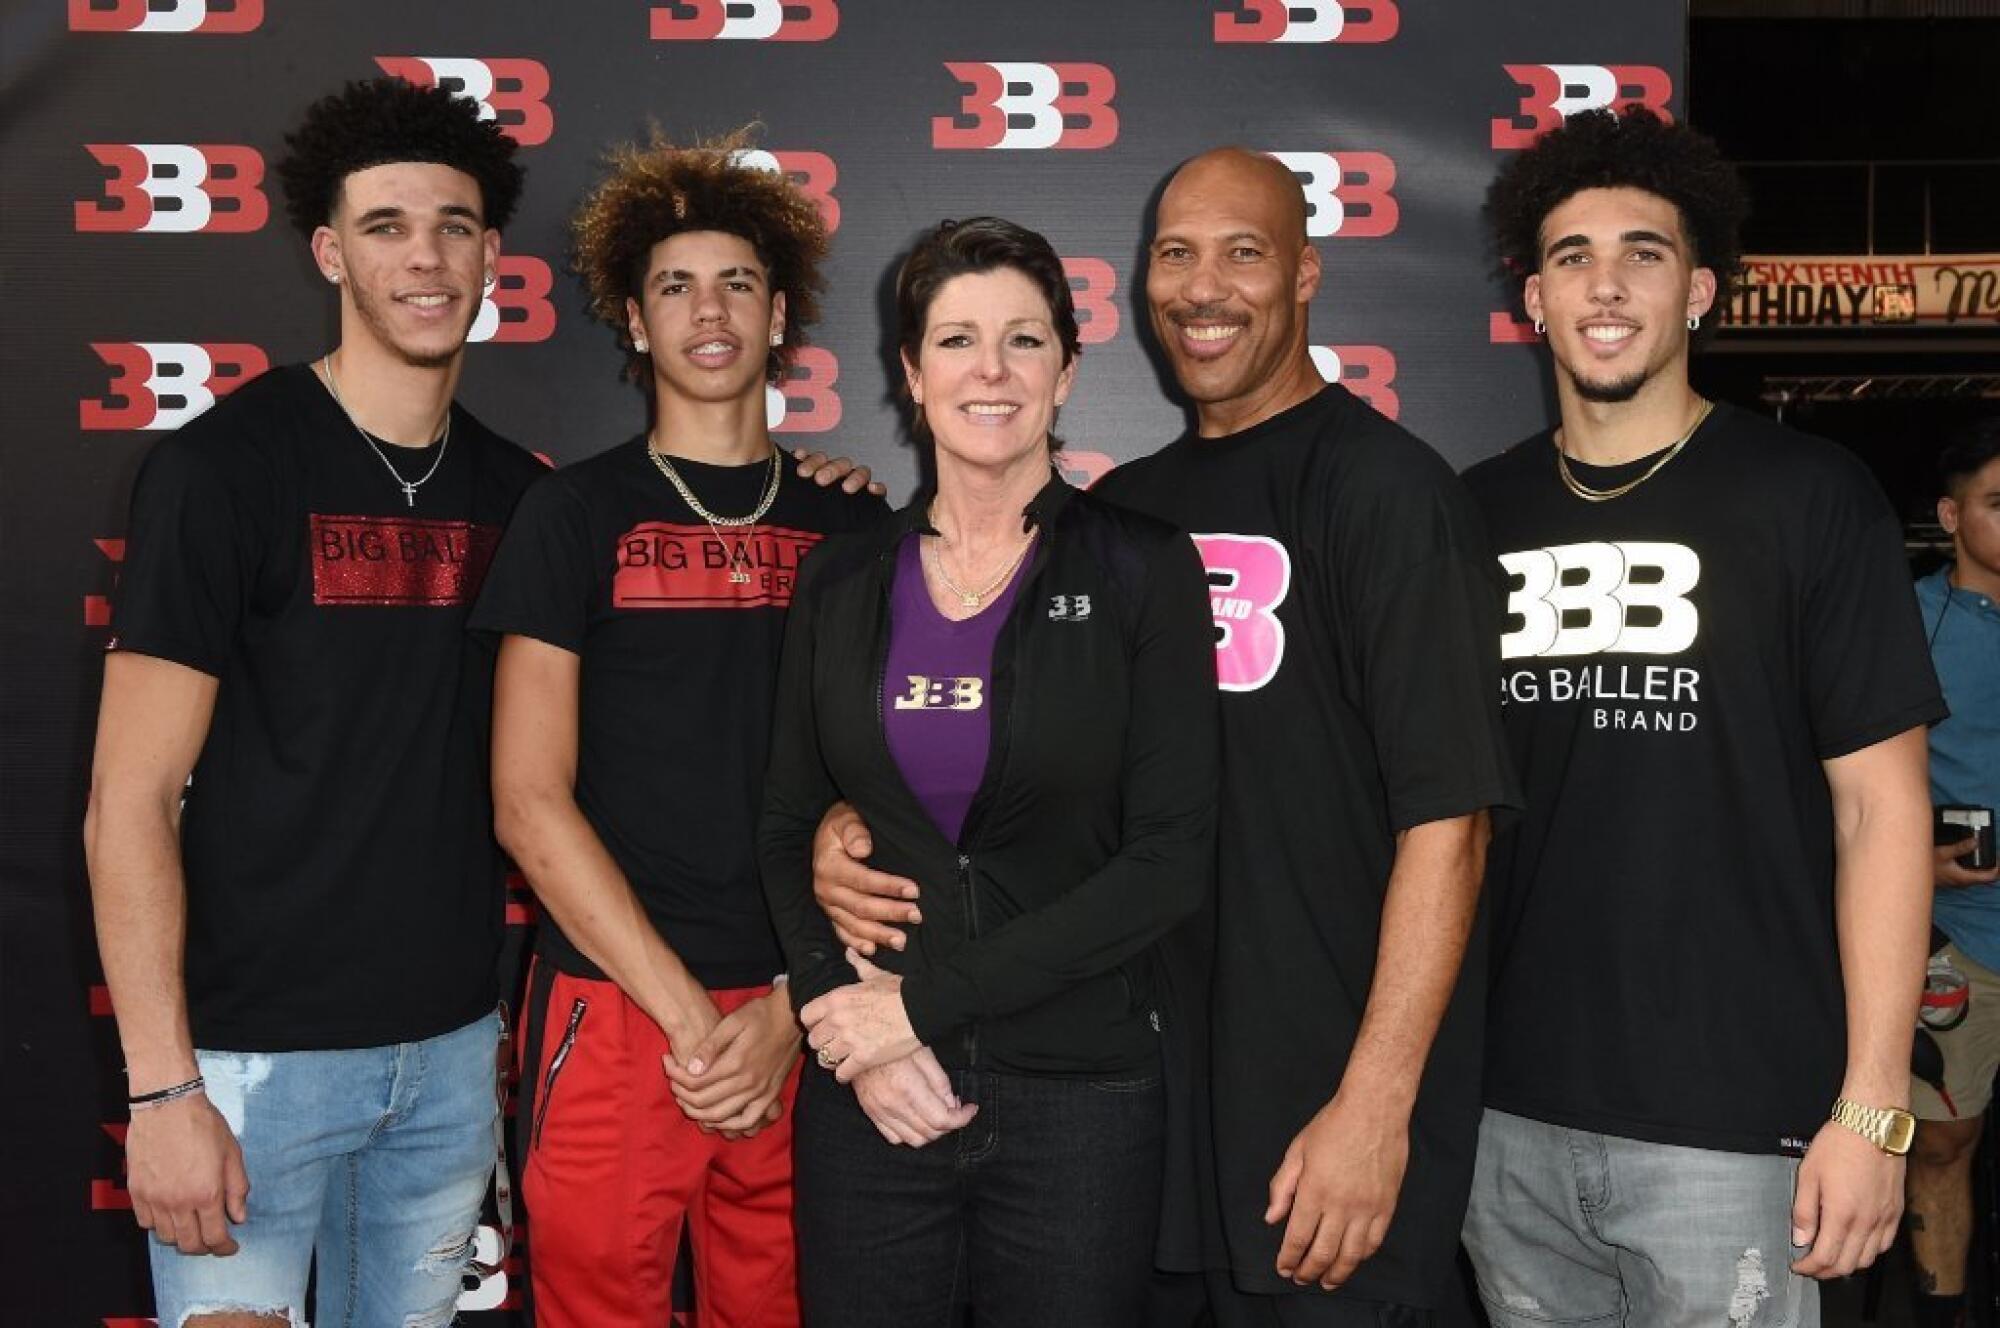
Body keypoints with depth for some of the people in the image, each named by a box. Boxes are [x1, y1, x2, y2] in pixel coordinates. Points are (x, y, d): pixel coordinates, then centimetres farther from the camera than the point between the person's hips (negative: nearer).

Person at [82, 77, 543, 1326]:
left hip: (453, 1044, 5)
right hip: (256, 1051, -5)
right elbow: (128, 804, -11)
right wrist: (164, 1086, -16)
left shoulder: (515, 491, 5)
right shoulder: (227, 465, -10)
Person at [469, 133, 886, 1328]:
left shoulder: (851, 525, 8)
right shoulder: (579, 512, 2)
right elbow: (530, 801, -4)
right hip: (615, 1008, -2)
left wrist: (790, 1006, -5)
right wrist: (689, 1015, -10)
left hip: (802, 1021, 2)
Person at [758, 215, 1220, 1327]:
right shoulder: (843, 582, 5)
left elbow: (1173, 859, -11)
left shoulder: (1142, 568, -5)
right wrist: (853, 1022, -9)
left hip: (1079, 1096, -2)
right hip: (868, 1099, 3)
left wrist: (927, 999, -14)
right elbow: (789, 836, 8)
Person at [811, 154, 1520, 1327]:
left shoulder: (1386, 488, -9)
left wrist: (1376, 1105, -19)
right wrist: (861, 824, -4)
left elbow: (1445, 818, -15)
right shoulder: (1124, 508, 9)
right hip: (1136, 1102, 6)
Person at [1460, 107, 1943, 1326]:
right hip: (1509, 1112, 4)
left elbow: (1881, 805, -5)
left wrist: (1873, 1109, -10)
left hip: (1732, 1126, -3)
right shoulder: (1477, 515, 6)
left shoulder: (1809, 499, -4)